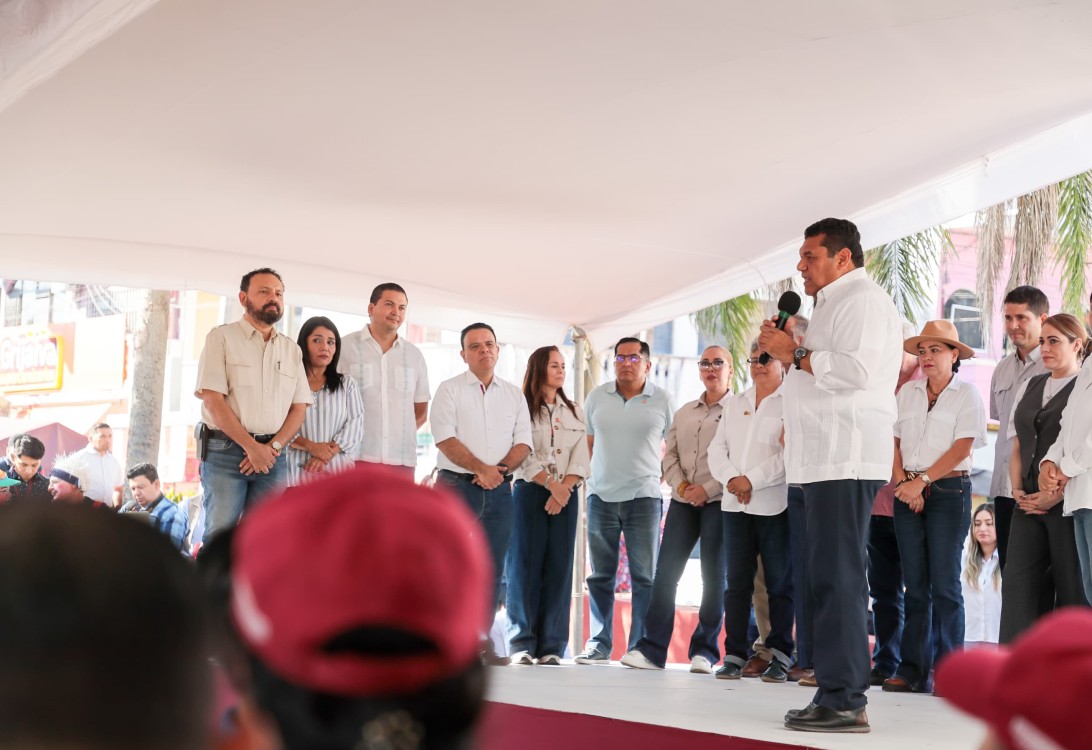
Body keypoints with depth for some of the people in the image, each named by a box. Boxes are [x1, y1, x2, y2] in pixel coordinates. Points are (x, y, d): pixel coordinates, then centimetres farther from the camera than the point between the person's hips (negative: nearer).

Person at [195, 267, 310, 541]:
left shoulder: (292, 349, 16)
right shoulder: (222, 338, 3)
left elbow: (299, 407, 11)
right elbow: (213, 400, -7)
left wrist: (273, 447, -6)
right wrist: (251, 446, -12)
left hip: (273, 455, 4)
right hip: (225, 450, -4)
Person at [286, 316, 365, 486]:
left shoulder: (347, 385, 17)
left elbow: (355, 425, 5)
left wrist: (328, 452, -10)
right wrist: (311, 447, -14)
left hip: (337, 470, 2)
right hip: (298, 471, -2)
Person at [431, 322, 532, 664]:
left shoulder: (514, 395, 14)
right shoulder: (450, 390, 2)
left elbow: (524, 442, 7)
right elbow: (445, 438, -9)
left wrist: (500, 469, -10)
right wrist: (481, 468, -16)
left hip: (499, 489, 4)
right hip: (457, 485, -4)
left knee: (492, 569, 4)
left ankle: (481, 640, 10)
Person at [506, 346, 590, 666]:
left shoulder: (575, 413, 16)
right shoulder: (522, 408, 3)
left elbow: (580, 460, 6)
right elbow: (525, 457, -6)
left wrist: (564, 489, -9)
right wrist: (552, 485, -14)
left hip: (566, 496, 4)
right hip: (529, 492, -3)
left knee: (559, 567, -1)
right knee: (525, 565, -6)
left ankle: (551, 646, 0)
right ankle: (522, 644, -2)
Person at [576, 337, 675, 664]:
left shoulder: (662, 401, 3)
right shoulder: (597, 398, 9)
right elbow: (588, 443, 16)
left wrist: (656, 475, 1)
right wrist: (599, 472, 8)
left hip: (644, 497, -2)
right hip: (601, 495, 2)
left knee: (645, 576, -1)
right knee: (600, 575, 5)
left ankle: (640, 647, 4)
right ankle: (598, 646, 10)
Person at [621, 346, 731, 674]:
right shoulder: (684, 412, 18)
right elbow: (670, 455, 15)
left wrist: (707, 489, -15)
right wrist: (681, 484, -4)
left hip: (718, 501, -5)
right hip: (683, 500, 5)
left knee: (714, 576, -1)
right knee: (665, 572, -1)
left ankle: (705, 651, 5)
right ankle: (652, 648, 0)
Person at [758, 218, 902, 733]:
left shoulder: (862, 299, -6)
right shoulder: (835, 305, 26)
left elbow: (857, 369, -21)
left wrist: (796, 354, -10)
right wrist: (790, 351, 17)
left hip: (847, 458, -11)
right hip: (828, 459, 11)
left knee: (837, 578, -13)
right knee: (830, 579, 8)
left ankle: (845, 701, -13)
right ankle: (834, 696, 11)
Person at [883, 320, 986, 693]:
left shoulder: (966, 393, 0)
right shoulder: (907, 393, 13)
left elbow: (962, 447, -9)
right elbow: (894, 441, 8)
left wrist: (922, 480, -13)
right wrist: (902, 481, -7)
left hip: (948, 491, -4)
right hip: (908, 492, 4)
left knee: (944, 584, -6)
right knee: (915, 584, 5)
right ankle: (913, 669, 8)